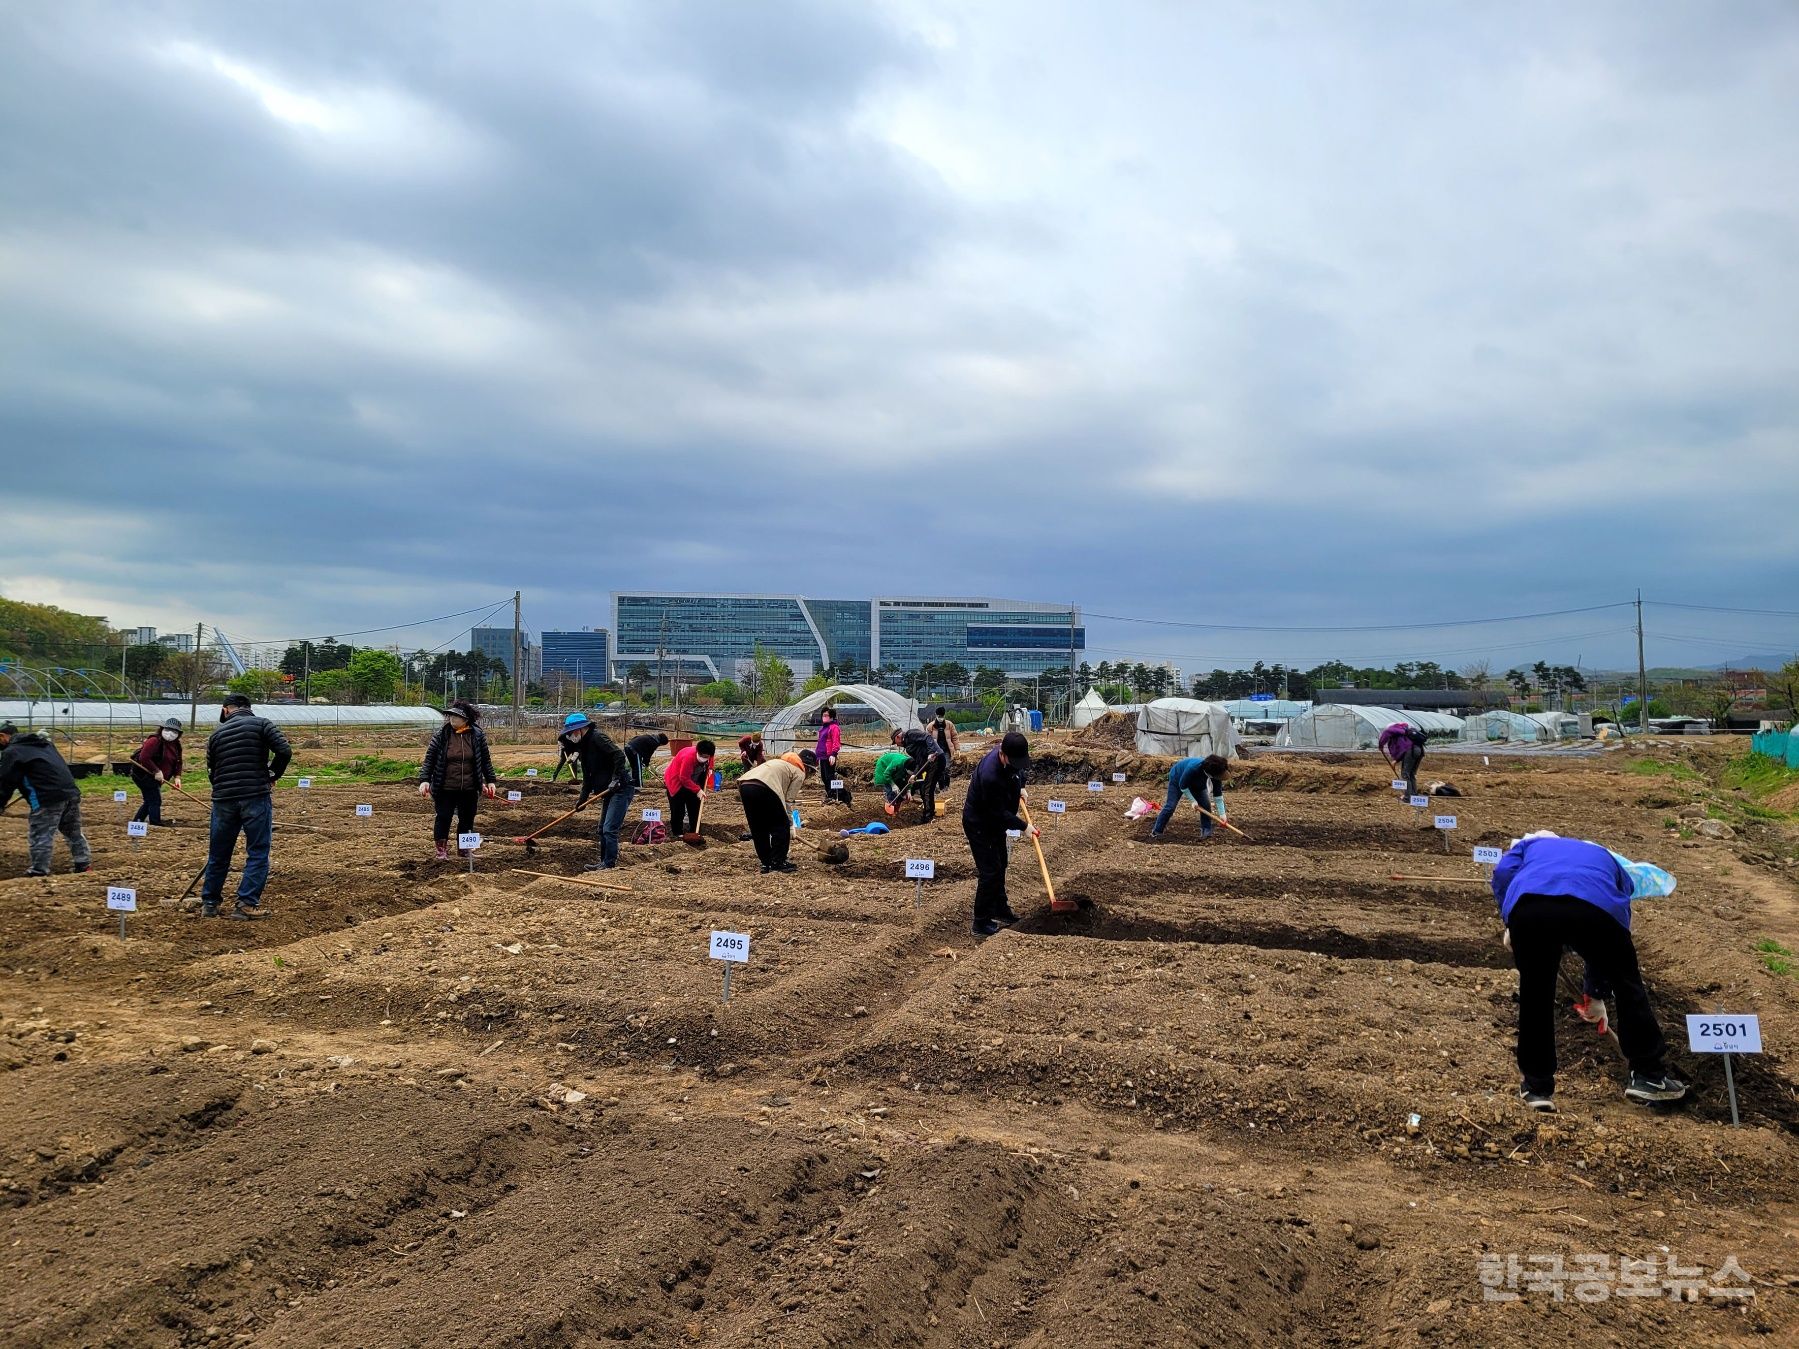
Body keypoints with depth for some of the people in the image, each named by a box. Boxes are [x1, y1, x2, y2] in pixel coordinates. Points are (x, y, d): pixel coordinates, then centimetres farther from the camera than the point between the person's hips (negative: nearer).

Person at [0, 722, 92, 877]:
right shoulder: (43, 742, 23)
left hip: (47, 799, -8)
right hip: (71, 792, 8)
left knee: (39, 838, 1)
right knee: (74, 833, 20)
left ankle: (38, 874, 3)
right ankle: (84, 865, 26)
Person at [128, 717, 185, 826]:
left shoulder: (176, 745, 7)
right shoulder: (155, 741, -20)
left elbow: (177, 762, 10)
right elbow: (144, 758, -27)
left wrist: (177, 776, -5)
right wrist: (156, 771, -27)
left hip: (154, 777, 10)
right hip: (143, 774, -10)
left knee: (150, 801, 18)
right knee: (155, 801, -12)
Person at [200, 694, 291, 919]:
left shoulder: (216, 734, 13)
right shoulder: (262, 724, 1)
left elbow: (211, 771, 17)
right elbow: (284, 751, -12)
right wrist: (273, 776, 3)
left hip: (223, 800, 4)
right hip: (255, 797, -4)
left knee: (218, 854, 15)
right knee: (258, 853, 3)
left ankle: (209, 903, 24)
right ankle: (246, 904, -1)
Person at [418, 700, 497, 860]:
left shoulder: (477, 735, 0)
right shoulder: (441, 735, -4)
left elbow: (486, 760, 8)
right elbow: (429, 759, -3)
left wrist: (491, 781, 7)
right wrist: (424, 780, -12)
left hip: (469, 789, 2)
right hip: (445, 788, -2)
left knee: (467, 819, 10)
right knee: (443, 818, 1)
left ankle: (463, 849, 27)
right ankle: (442, 850, 17)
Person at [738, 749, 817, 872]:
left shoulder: (780, 762, 37)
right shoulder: (799, 773, 14)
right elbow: (788, 801, 9)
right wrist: (790, 828, 14)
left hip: (744, 785, 8)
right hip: (763, 788, -8)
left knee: (758, 828, 18)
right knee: (781, 826, 8)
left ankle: (766, 863, 23)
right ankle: (778, 862, 9)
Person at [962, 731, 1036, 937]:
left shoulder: (1012, 755, -14)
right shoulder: (990, 776, -40)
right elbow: (999, 813, -29)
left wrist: (1020, 788, 4)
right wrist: (1024, 826, -20)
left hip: (995, 821, 9)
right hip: (979, 824, -9)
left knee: (1000, 866, 20)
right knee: (990, 871, -8)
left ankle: (1000, 910, 36)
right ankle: (980, 923, 3)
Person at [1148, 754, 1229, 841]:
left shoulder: (1216, 773, -28)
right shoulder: (1193, 768, -45)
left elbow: (1218, 795, -19)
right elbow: (1182, 786, -28)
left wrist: (1222, 814, -20)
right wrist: (1193, 800, -25)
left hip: (1197, 782, 5)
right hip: (1178, 779, -5)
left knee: (1206, 805, -8)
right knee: (1170, 806, -12)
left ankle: (1206, 833, 3)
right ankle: (1155, 833, -6)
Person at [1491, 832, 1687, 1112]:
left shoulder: (1532, 843, 42)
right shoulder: (1607, 858, 44)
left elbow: (1503, 873, 17)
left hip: (1529, 903, 0)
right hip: (1596, 907, 0)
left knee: (1534, 994, 20)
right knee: (1627, 985, 25)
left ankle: (1537, 1087, 27)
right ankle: (1648, 1076, 33)